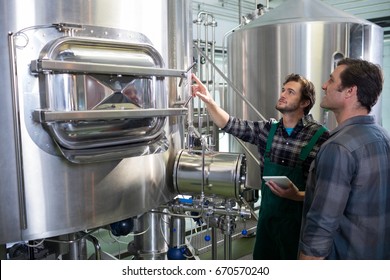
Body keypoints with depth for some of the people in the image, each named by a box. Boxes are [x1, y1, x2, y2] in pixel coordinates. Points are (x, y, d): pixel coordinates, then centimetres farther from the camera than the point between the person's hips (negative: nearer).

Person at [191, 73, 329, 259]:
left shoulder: (320, 137, -14)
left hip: (299, 221, -5)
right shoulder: (267, 130, 1)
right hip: (267, 216, 5)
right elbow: (229, 124, -3)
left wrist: (297, 195, -29)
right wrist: (208, 101, -18)